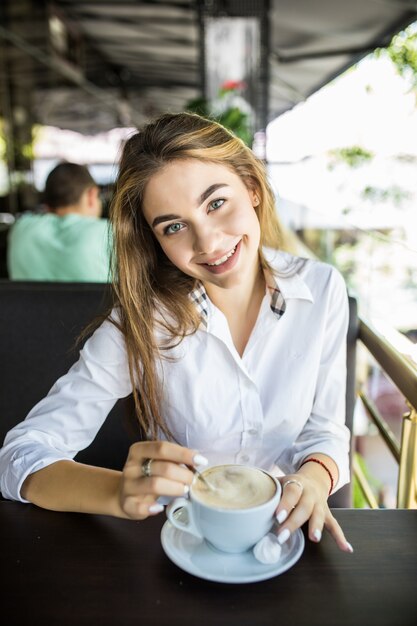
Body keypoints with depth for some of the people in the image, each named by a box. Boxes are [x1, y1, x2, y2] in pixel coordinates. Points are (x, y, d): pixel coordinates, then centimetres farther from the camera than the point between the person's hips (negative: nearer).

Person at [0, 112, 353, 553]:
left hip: (281, 531, 1)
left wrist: (314, 477, -23)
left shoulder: (322, 290, -10)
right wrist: (121, 493, -36)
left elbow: (326, 429, -1)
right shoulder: (144, 318, -18)